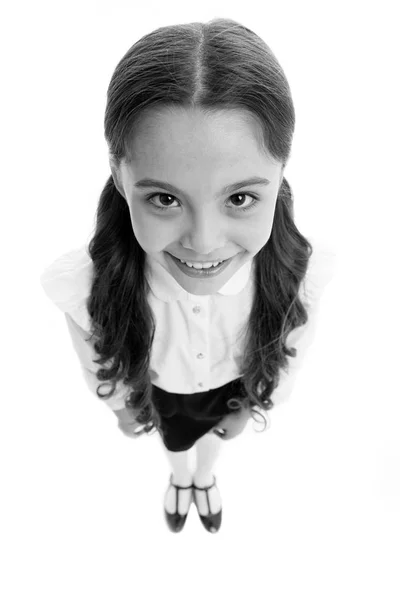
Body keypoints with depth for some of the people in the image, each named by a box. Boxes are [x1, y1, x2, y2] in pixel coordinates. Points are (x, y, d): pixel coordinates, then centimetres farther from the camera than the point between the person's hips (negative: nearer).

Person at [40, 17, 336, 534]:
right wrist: (120, 405, 2)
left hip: (232, 390, 1)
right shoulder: (85, 283, -41)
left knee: (213, 434, 34)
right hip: (158, 392, 0)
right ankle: (180, 477, 72)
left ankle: (205, 477, 73)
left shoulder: (301, 273, -39)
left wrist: (255, 403, 1)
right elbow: (97, 360, -16)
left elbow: (290, 348, -15)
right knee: (173, 439, 33)